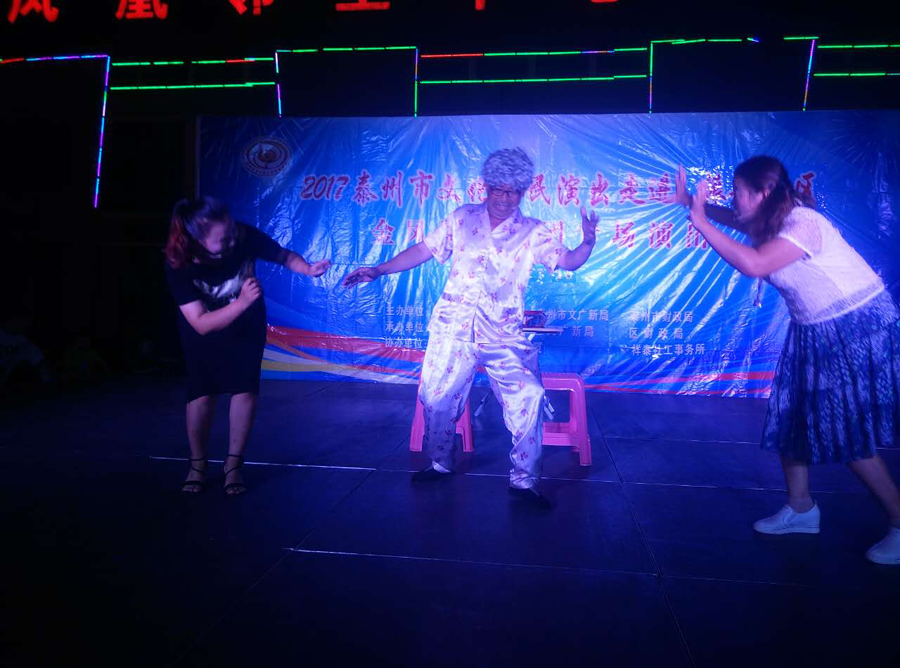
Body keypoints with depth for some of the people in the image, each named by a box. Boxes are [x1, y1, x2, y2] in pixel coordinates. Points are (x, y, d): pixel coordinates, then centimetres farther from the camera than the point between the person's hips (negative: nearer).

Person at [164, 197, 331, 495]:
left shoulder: (245, 236, -32)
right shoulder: (179, 266, -34)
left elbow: (283, 255, -14)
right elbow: (201, 324, -37)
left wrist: (308, 269, -34)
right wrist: (241, 302, -50)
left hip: (247, 325, 1)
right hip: (204, 335, -1)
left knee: (245, 391, -5)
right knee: (202, 394, -3)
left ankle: (233, 464, 10)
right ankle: (197, 464, 19)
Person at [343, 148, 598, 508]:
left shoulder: (534, 232, 4)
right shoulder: (462, 218, 7)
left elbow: (569, 261, -3)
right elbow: (422, 250, 11)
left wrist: (588, 242, -24)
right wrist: (379, 270, 6)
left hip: (504, 333, -1)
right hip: (453, 326, 2)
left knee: (528, 396, -14)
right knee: (438, 396, 6)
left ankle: (524, 479, 1)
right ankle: (440, 462, 30)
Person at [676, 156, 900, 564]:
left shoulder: (802, 224, -26)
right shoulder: (771, 221, 1)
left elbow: (752, 264, -41)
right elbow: (732, 219, 20)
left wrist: (700, 221, -34)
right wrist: (690, 201, 7)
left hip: (857, 328, -9)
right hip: (814, 331, 9)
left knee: (849, 434, -5)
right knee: (789, 418, 10)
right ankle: (801, 509, 25)